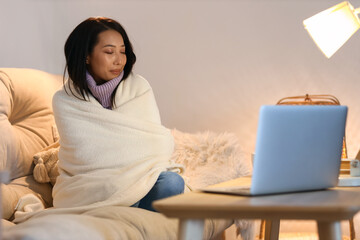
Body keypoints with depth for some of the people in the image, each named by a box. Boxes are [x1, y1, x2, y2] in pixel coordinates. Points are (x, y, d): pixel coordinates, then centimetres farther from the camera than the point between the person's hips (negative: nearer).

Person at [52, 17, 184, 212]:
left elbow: (159, 143, -1)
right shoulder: (64, 101, -2)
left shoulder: (138, 87, 4)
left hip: (138, 178, 4)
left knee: (171, 182, -29)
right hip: (89, 187, -4)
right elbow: (83, 155, -8)